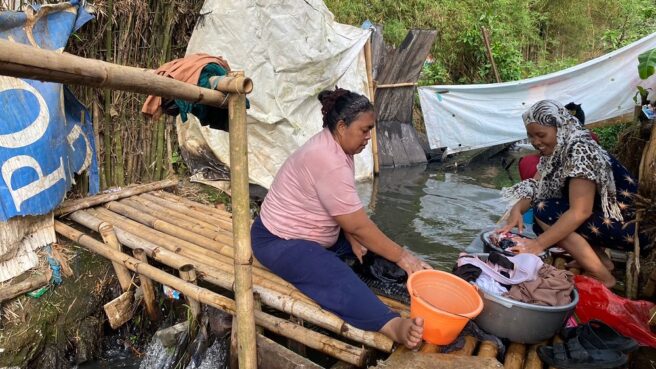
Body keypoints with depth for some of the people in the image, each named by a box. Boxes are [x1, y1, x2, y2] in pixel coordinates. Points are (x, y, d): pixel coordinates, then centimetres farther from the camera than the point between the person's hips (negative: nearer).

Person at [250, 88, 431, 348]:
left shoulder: (334, 147, 2)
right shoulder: (329, 161, -29)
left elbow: (345, 211, 4)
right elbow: (358, 225, -27)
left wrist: (353, 241, -10)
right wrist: (401, 257, -19)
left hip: (313, 233, 12)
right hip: (281, 242, -12)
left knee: (374, 246, 8)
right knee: (338, 279, -35)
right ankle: (394, 326, -51)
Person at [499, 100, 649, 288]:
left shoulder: (580, 150, -23)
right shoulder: (554, 151, 3)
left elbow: (580, 212, -30)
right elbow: (535, 186, 1)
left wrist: (539, 244, -32)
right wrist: (517, 209, -20)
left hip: (631, 225, -8)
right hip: (600, 218, 9)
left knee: (545, 211, -21)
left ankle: (603, 278, -12)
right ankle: (601, 260, 6)